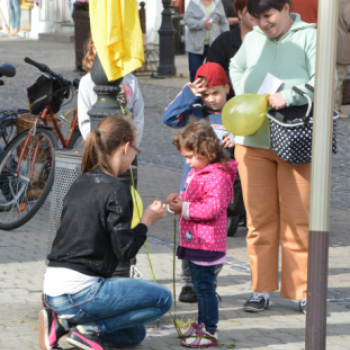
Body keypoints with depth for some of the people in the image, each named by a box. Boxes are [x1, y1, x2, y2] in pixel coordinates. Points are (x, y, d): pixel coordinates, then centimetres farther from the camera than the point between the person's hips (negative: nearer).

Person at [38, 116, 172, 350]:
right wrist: (148, 220, 0)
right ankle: (87, 328, -5)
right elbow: (125, 250, -14)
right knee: (163, 298, 0)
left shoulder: (80, 184, 13)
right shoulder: (116, 191, -13)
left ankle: (62, 323, 7)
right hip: (78, 291, -9)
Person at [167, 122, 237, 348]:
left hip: (206, 242, -10)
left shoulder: (218, 177, -18)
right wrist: (179, 199, 8)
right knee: (200, 285, 19)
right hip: (193, 240, 10)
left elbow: (213, 207, -25)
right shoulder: (197, 172, 15)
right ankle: (202, 324, 30)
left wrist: (185, 209, -23)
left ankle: (210, 332, -5)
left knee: (205, 286, -8)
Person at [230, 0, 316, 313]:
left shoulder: (308, 37, -1)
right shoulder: (253, 39, 12)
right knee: (259, 218, 5)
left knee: (298, 219, -1)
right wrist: (244, 98, 14)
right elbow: (236, 68, 31)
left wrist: (289, 96, -23)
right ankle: (262, 290, 11)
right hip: (253, 142, 4)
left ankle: (303, 290, 7)